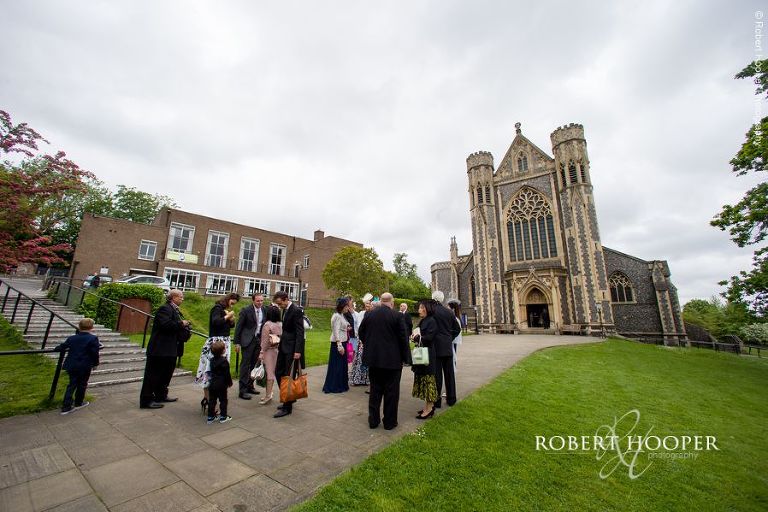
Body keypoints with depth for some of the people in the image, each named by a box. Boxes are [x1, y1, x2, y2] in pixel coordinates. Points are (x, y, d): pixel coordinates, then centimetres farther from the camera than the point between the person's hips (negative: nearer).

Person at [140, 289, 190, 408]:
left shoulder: (174, 310, 16)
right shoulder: (165, 308, -16)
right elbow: (165, 324, -29)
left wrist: (184, 325, 4)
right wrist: (181, 324, -18)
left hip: (169, 349, 10)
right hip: (160, 349, -10)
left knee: (166, 374, 18)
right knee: (153, 375, 0)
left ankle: (161, 396, 31)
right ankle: (146, 400, 9)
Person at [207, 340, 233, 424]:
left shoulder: (212, 360, 3)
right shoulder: (224, 361, -19)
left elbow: (211, 371, 13)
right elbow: (227, 374, -15)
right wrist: (229, 382, -2)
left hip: (212, 384, 6)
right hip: (221, 385, -6)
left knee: (211, 400, 14)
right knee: (223, 400, 7)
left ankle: (210, 417, 21)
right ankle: (223, 417, 14)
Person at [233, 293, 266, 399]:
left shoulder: (264, 310, 3)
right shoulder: (246, 311, -10)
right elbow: (238, 327, -7)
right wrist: (237, 343, -8)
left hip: (259, 340, 5)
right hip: (248, 340, -5)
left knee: (254, 364, 14)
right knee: (245, 364, -1)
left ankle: (250, 386, 28)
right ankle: (242, 390, 7)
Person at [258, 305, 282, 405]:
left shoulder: (267, 325, -13)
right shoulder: (281, 324, 1)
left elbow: (265, 341, -11)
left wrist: (261, 353, -5)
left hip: (269, 350, -5)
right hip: (278, 350, 5)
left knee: (269, 372, 0)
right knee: (273, 371, 12)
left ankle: (268, 395, 6)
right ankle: (268, 394, 22)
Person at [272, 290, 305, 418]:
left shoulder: (296, 310, -16)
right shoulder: (285, 310, 11)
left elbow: (300, 332, -20)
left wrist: (298, 351, -23)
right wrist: (280, 345, 11)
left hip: (292, 349, -9)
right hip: (284, 347, 9)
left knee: (289, 376, -1)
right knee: (278, 373, 14)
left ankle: (287, 407, 12)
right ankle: (288, 398, 30)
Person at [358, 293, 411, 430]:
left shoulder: (368, 314, -2)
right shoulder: (397, 316, -13)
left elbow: (361, 333, 7)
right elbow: (403, 338, -10)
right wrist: (405, 358, 1)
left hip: (373, 358, 4)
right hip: (393, 359, -4)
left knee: (375, 390, 17)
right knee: (391, 392, 10)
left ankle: (373, 420, 26)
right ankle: (389, 422, 21)